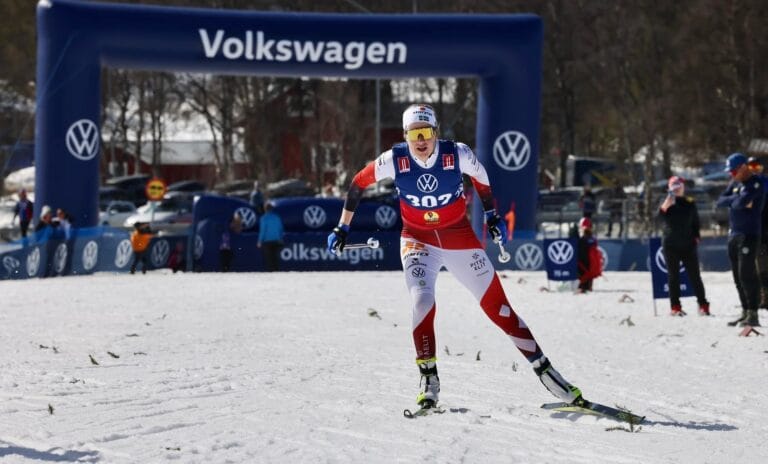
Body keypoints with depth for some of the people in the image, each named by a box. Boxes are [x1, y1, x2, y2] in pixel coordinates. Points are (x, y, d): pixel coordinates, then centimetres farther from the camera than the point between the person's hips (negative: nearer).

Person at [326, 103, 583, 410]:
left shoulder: (457, 154, -17)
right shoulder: (394, 160, -17)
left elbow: (480, 176, 5)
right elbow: (359, 183, -1)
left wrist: (492, 216, 12)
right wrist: (342, 228, 3)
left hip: (460, 238, 0)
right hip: (418, 241, 0)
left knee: (497, 306, 0)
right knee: (422, 302, -25)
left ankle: (543, 368, 9)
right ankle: (429, 380, -13)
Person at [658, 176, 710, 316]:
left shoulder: (690, 203, 7)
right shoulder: (667, 202, 3)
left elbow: (695, 222, 14)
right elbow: (662, 214, -19)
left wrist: (696, 236, 1)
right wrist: (669, 198, -30)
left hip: (688, 245, 1)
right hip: (671, 245, -1)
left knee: (695, 275, -1)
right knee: (673, 276, 2)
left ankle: (703, 305, 4)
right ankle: (675, 307, 5)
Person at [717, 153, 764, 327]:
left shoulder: (756, 184, -11)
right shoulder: (734, 183, 15)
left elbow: (741, 202, -24)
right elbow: (720, 201, 5)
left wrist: (734, 201, -3)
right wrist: (738, 200, -9)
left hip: (749, 234, -8)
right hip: (733, 234, 8)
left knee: (747, 274, -13)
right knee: (738, 277, 9)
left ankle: (753, 314, -13)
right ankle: (745, 312, 14)